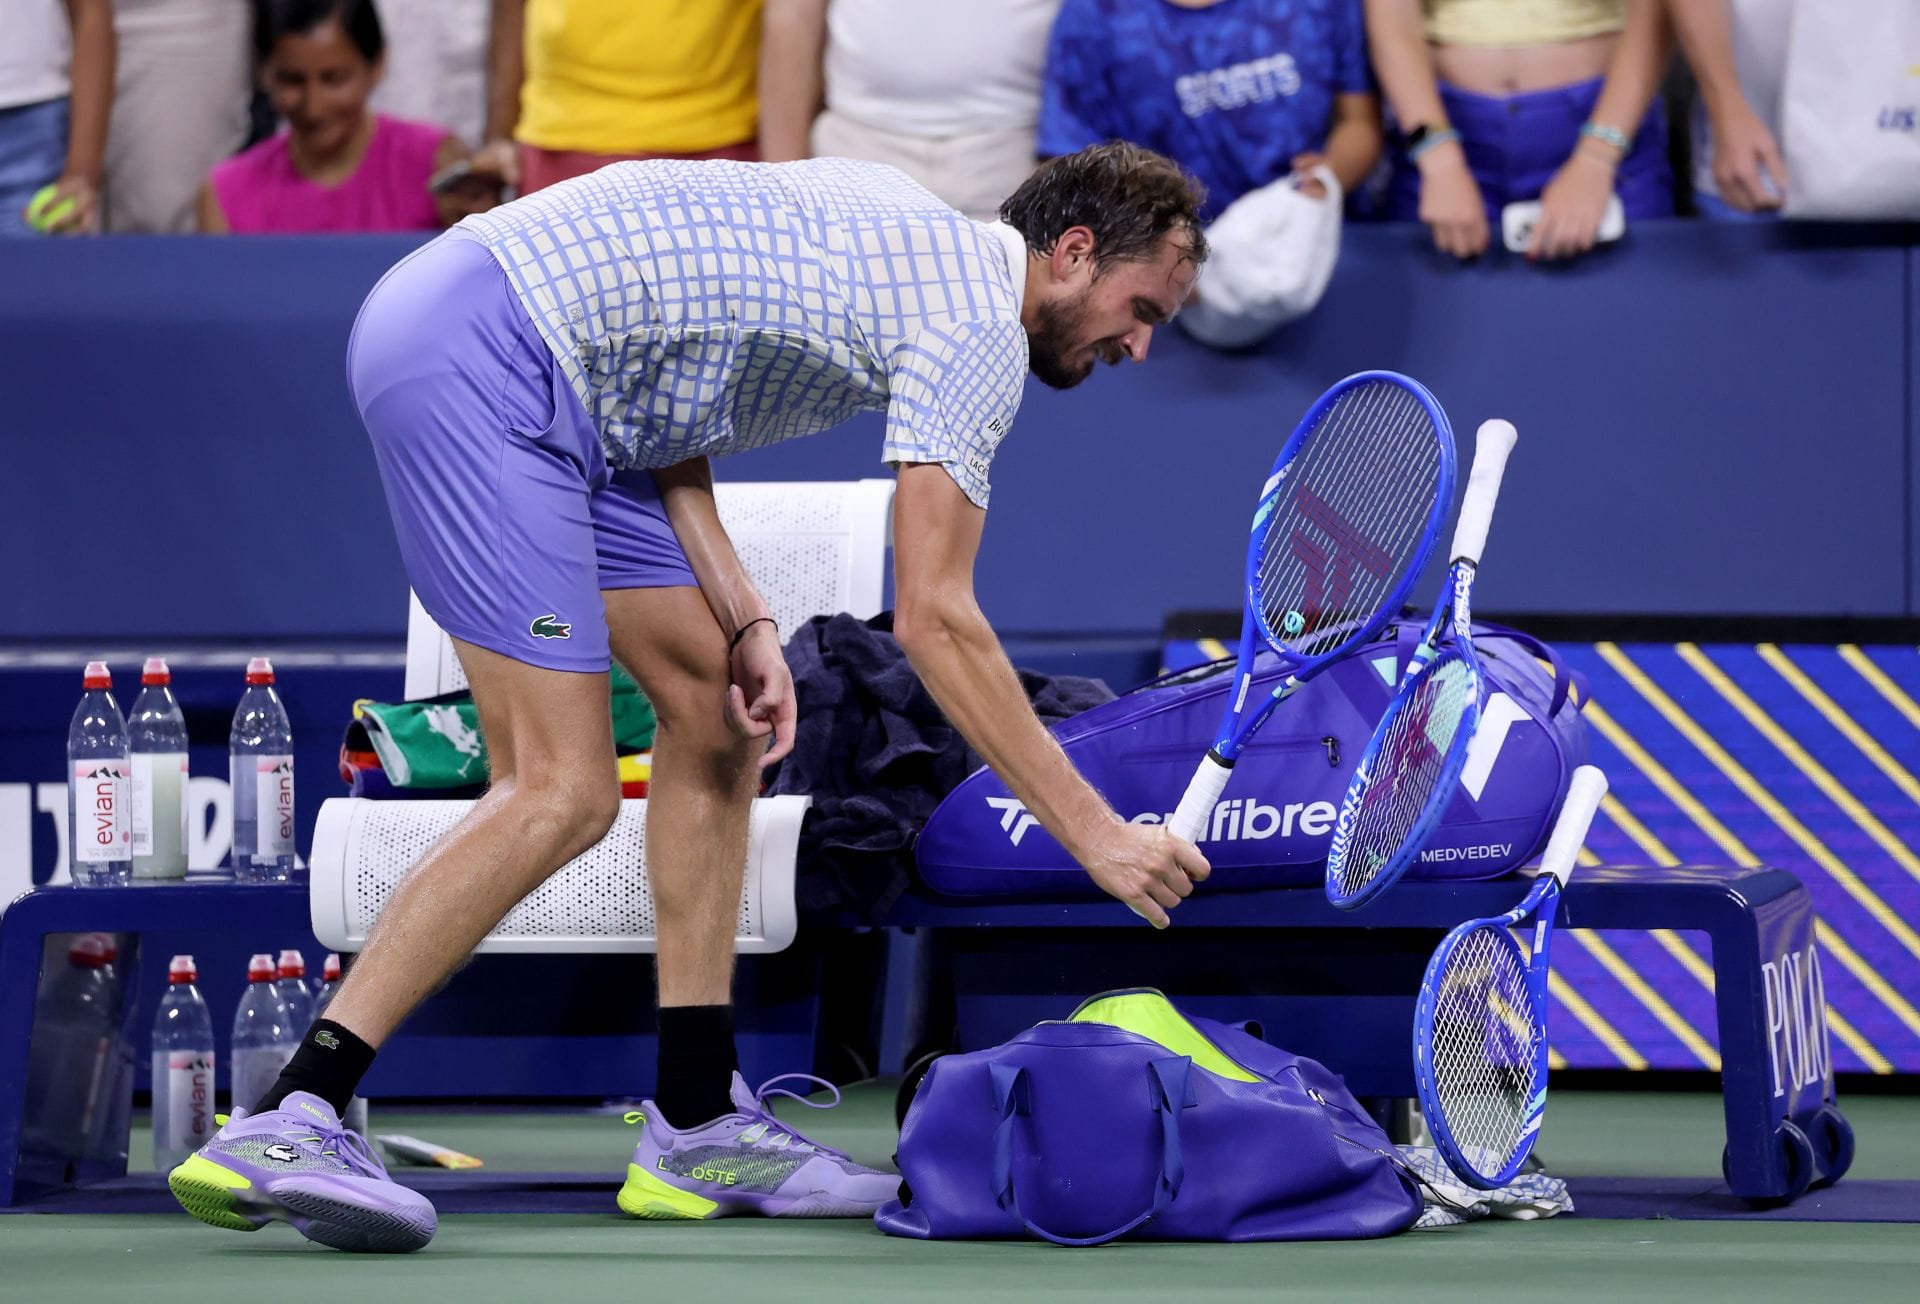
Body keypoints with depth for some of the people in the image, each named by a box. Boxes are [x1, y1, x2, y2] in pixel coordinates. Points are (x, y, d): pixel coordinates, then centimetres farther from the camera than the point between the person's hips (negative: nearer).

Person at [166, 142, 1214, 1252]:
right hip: (476, 357, -11)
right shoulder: (977, 327, -8)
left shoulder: (895, 233, 20)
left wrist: (744, 621, 7)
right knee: (561, 794, -15)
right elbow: (935, 622, -13)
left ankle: (699, 1125, 16)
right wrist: (1093, 831, -10)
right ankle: (285, 1125, -17)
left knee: (716, 705, 13)